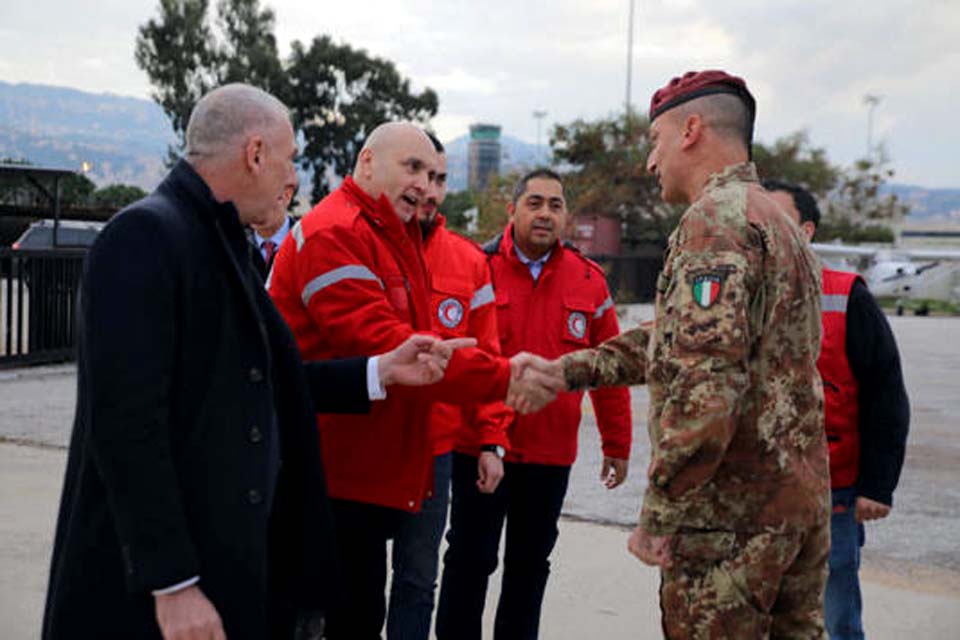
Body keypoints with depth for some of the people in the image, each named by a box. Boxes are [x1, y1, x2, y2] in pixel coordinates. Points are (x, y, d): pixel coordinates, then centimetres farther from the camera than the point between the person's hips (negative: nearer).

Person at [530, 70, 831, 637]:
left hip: (731, 513, -9)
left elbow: (708, 380, -26)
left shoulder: (717, 217, -15)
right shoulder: (777, 221, 17)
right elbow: (678, 338, 20)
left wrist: (658, 516, -20)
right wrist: (569, 370, 14)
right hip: (803, 500, 10)